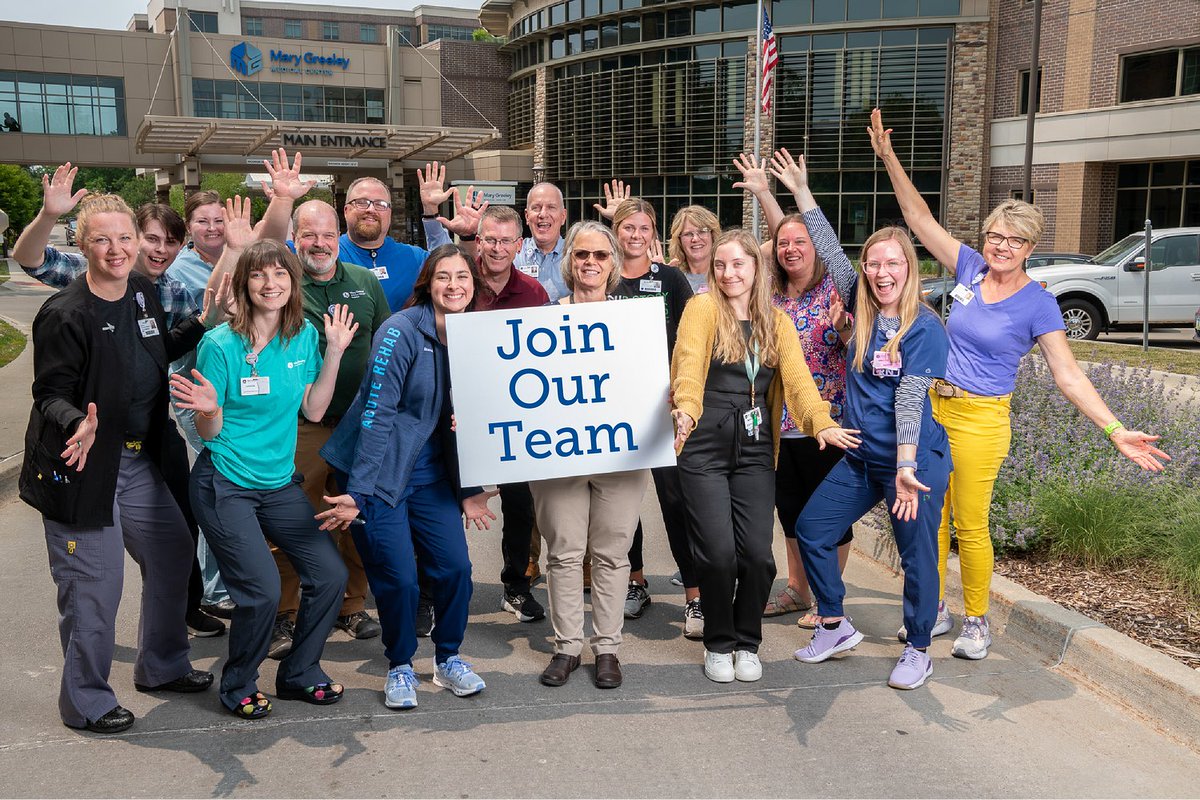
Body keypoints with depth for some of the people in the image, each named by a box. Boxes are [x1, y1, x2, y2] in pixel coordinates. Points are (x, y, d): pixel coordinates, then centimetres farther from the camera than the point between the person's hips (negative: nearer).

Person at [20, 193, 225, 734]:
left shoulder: (144, 293, 4)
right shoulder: (64, 314, -18)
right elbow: (50, 395, -17)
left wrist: (203, 324, 5)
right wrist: (79, 424, -37)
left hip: (138, 461, 8)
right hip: (83, 466, -8)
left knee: (172, 553, 17)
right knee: (94, 583, 0)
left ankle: (161, 667, 37)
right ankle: (85, 702, 20)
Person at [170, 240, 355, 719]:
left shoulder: (304, 336, 1)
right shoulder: (221, 344, -14)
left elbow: (313, 410, 4)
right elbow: (209, 432, -9)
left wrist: (334, 352, -2)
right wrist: (209, 409, -32)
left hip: (280, 483, 6)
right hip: (225, 485, -5)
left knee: (330, 575, -1)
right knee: (263, 592, -12)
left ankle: (299, 674, 22)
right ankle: (239, 688, 15)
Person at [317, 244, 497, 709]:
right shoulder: (400, 332, -16)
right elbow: (377, 414, -20)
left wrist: (469, 490, 10)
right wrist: (358, 493, -23)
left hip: (431, 469, 5)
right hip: (380, 468, -5)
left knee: (455, 566, 0)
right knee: (397, 578, -4)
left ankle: (448, 660, 23)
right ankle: (400, 668, 21)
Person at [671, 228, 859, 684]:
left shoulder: (777, 322, 11)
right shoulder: (702, 308, -1)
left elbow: (797, 377, -2)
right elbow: (688, 365, -17)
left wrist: (822, 423, -20)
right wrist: (686, 408, -37)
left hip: (755, 451, 3)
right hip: (704, 448, -3)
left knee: (757, 553, -3)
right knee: (718, 552, -7)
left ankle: (747, 644, 21)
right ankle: (718, 644, 18)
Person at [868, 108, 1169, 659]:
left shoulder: (1037, 305, -8)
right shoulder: (970, 270, 2)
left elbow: (1068, 376, -10)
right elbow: (919, 217, 5)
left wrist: (1117, 432, -20)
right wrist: (888, 158, 0)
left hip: (980, 421, -4)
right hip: (934, 407, 5)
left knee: (970, 526, 1)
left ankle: (976, 622, 20)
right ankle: (934, 611, 26)